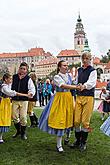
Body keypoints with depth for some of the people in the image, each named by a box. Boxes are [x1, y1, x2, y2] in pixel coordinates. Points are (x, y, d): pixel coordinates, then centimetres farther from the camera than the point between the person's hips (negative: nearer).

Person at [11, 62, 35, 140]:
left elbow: (32, 88, -8)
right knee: (14, 117, 6)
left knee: (23, 117, -1)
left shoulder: (28, 79, -2)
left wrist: (31, 93, -28)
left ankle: (23, 133, 18)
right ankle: (18, 130, 30)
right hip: (15, 100, 2)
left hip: (24, 100, -2)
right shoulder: (14, 77, 4)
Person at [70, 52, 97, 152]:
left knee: (85, 121, -1)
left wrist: (84, 86, -36)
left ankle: (83, 142, 13)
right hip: (79, 96, 5)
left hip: (88, 97, -5)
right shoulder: (79, 70, 17)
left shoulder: (92, 71, -1)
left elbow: (91, 82, -18)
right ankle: (77, 140, 21)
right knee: (76, 120, 4)